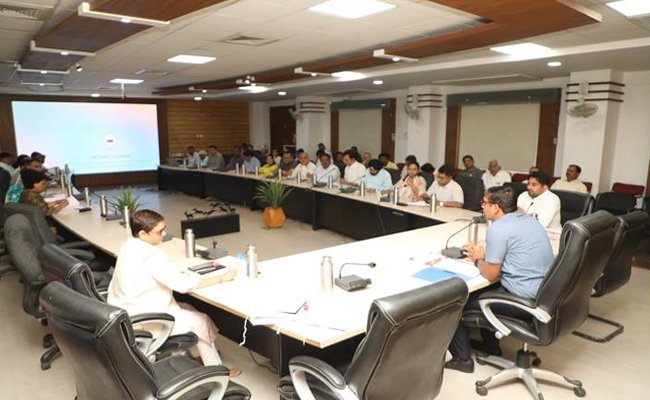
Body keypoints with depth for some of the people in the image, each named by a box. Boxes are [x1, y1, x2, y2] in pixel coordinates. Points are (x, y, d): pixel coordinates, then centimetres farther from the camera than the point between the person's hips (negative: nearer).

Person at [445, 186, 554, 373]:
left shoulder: (498, 228, -17)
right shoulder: (528, 219, 10)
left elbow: (490, 274, -14)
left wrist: (478, 259, 5)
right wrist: (485, 255, 12)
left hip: (524, 300, -9)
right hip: (543, 293, 9)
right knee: (483, 291, 29)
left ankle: (462, 359, 18)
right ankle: (490, 345, 39)